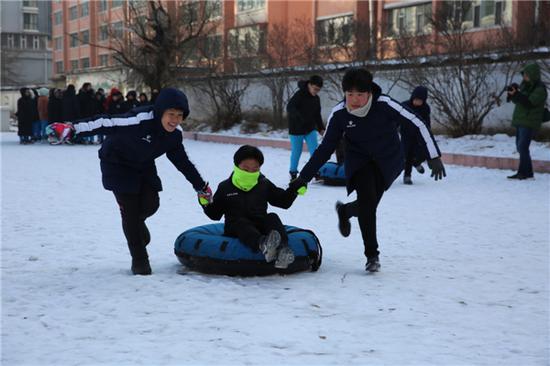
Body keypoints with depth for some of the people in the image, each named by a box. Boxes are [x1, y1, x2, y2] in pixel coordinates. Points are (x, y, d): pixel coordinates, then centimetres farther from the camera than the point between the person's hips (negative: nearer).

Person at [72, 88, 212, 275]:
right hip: (118, 165, -5)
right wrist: (74, 128, -44)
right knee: (130, 211, -8)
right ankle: (139, 260, 6)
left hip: (143, 166, 6)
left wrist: (200, 186, 7)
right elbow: (106, 123, -36)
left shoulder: (174, 134, -13)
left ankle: (136, 223, 30)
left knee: (151, 204, -7)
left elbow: (182, 161, 2)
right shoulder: (141, 119, -35)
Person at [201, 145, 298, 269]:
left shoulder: (265, 185, 14)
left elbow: (284, 201, 18)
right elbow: (215, 214, 10)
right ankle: (262, 244, -67)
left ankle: (282, 248, -54)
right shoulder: (225, 187, 9)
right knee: (240, 223, -34)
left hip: (260, 225, 2)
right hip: (235, 229, -2)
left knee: (272, 218, -25)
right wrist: (207, 204, -9)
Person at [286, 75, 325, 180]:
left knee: (314, 151, -3)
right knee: (296, 152, 4)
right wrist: (300, 117, -42)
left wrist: (321, 128, 10)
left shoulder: (316, 98, 5)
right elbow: (290, 108, -28)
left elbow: (317, 115, 16)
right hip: (297, 129, -5)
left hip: (310, 129, 5)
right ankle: (293, 173, 19)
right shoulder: (299, 95, -17)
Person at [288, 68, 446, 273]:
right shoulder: (339, 114, -18)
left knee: (368, 206, -5)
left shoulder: (384, 105, -26)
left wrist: (434, 156, -21)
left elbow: (417, 125, -19)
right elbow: (326, 148, -8)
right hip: (359, 161, 1)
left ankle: (345, 211, 33)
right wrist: (304, 177, -10)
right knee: (367, 200, -19)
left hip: (388, 161, 0)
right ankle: (372, 255, -3)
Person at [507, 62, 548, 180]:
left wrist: (516, 94, -28)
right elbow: (517, 101, 16)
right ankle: (527, 172, 18)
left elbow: (529, 103, -23)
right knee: (520, 146, 11)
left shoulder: (540, 89, -13)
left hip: (529, 122, -9)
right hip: (520, 121, 9)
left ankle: (524, 172, -7)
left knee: (522, 147, -13)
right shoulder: (525, 85, 13)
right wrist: (512, 94, -4)